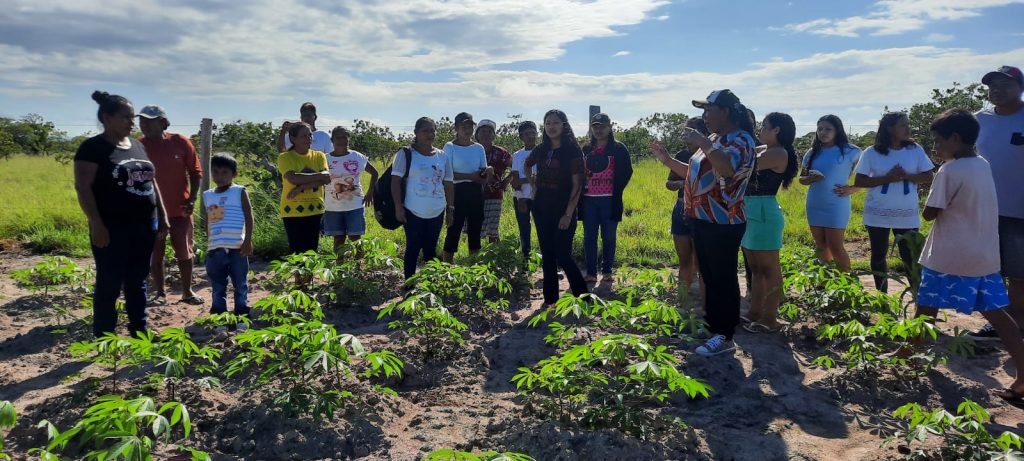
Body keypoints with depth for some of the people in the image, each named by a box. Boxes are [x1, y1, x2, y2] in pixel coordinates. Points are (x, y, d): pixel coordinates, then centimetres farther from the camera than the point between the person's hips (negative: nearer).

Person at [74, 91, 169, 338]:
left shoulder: (138, 145, 13)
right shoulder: (93, 147, -8)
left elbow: (151, 181, 19)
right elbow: (83, 187, -13)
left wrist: (162, 214, 14)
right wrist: (96, 224, -20)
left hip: (144, 226, 7)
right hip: (112, 228, -7)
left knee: (138, 282, 14)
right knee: (109, 284, 0)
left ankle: (139, 332, 25)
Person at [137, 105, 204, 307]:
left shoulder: (181, 142, -4)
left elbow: (196, 172, 0)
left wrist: (192, 199, -8)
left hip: (180, 209, -1)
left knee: (184, 252, 7)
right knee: (154, 254, 6)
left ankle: (188, 291, 21)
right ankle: (159, 293, 18)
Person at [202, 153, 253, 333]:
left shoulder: (239, 192, -1)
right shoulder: (207, 195, 11)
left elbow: (249, 217, -4)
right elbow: (208, 221, 18)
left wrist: (248, 241, -11)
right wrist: (209, 243, 16)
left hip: (237, 247, -4)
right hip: (215, 249, 4)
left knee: (240, 285, 5)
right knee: (217, 288, 9)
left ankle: (241, 317, 13)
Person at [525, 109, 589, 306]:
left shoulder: (573, 151, -8)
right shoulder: (541, 150, 7)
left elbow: (577, 184, -12)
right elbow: (527, 166, 29)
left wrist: (568, 214, -17)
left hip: (563, 209, -5)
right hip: (542, 208, 6)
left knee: (563, 256, -8)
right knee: (547, 255, 9)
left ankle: (582, 296, 8)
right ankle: (550, 298, 18)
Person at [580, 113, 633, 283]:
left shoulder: (619, 149, 2)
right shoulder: (586, 150, 13)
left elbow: (626, 172, -1)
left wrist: (616, 191, -6)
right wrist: (581, 190, 2)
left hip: (609, 200, -3)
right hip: (588, 200, 3)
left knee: (608, 237, 3)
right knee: (589, 237, 3)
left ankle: (607, 271, 12)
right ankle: (591, 273, 8)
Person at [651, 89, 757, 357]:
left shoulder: (741, 139, -13)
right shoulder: (715, 140, 17)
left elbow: (728, 167, -35)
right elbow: (696, 173, 24)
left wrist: (702, 142, -31)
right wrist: (667, 160, 15)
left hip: (723, 224, -9)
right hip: (703, 221, 9)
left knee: (723, 278, -2)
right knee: (709, 276, 16)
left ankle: (725, 336, 7)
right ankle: (711, 325, 28)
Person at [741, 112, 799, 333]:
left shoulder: (778, 153, -12)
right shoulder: (764, 150, 16)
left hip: (764, 212, -10)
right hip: (751, 212, 10)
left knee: (769, 268, -1)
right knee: (755, 267, 14)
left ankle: (770, 319, 6)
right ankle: (755, 313, 23)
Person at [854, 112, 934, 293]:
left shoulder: (915, 150, 0)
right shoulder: (872, 153, -5)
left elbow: (928, 177, 3)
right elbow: (859, 181, -6)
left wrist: (906, 176, -16)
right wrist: (887, 178, -18)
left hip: (907, 215, 0)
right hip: (878, 215, 0)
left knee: (910, 255, 2)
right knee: (879, 255, 10)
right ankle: (882, 296, 23)